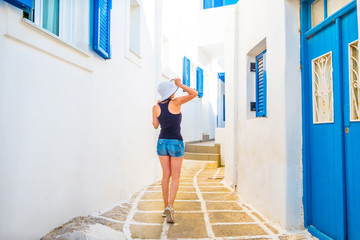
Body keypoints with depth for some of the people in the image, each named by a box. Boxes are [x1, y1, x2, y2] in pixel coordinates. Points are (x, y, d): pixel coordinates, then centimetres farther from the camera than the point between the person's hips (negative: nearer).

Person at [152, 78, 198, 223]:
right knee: (176, 177, 5)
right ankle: (169, 207, -12)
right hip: (176, 144, -3)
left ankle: (166, 207, 20)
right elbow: (194, 94, -6)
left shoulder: (156, 107, 0)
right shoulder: (175, 102, -10)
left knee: (166, 175, 15)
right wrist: (180, 84, -5)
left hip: (162, 143, 4)